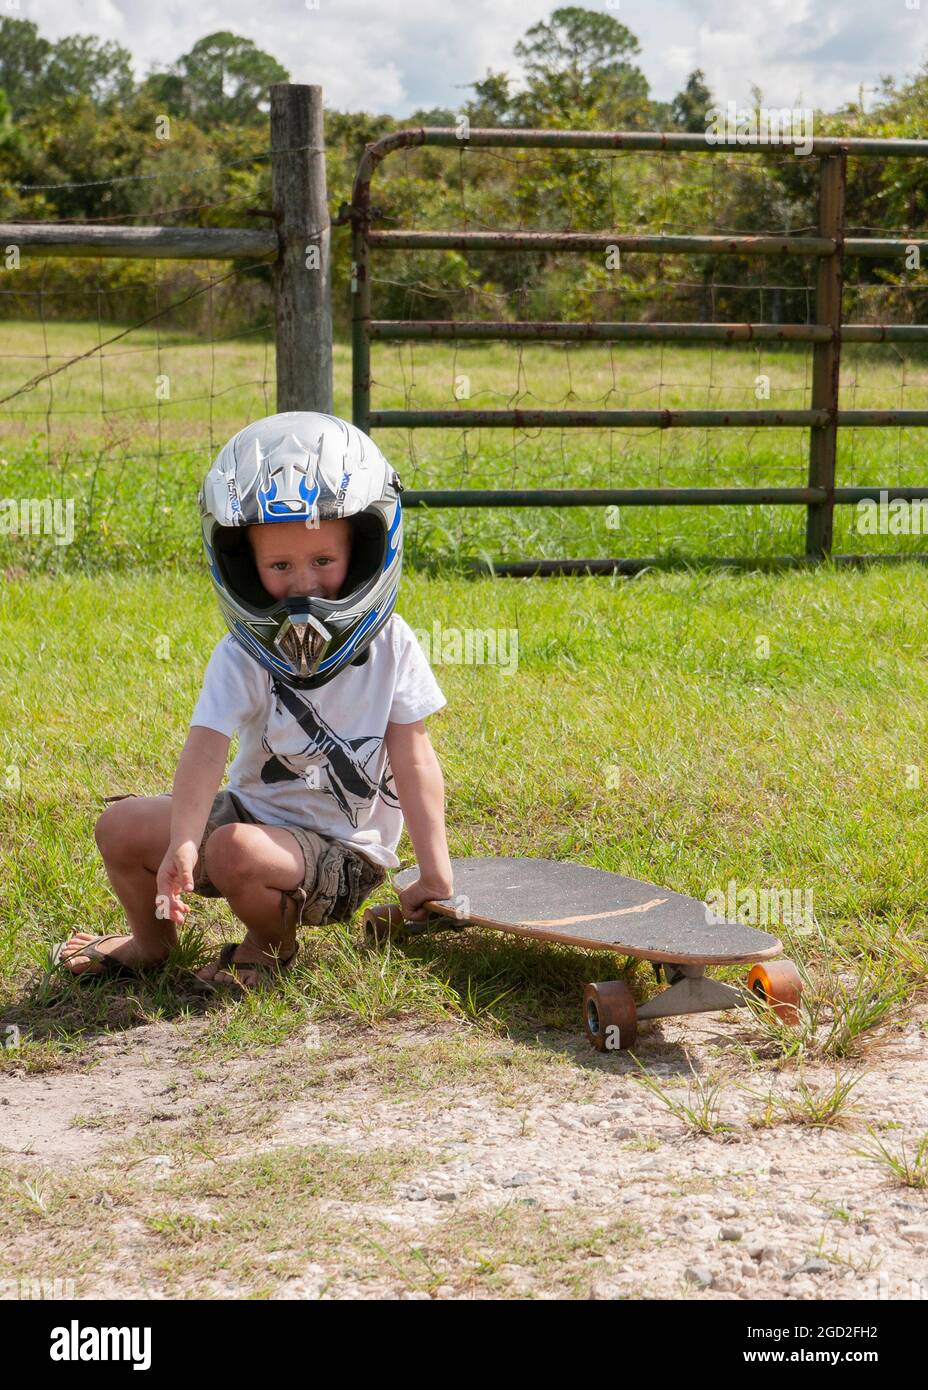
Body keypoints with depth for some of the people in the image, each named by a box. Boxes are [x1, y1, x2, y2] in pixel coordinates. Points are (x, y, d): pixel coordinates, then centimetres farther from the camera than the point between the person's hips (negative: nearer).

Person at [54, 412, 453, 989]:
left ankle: (272, 943, 2)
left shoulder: (390, 646, -12)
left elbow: (414, 762, -11)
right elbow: (207, 748, -25)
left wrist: (435, 876, -14)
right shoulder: (242, 659, -10)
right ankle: (152, 940, 21)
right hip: (253, 811, 4)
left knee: (238, 852, -32)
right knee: (121, 827, -7)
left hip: (342, 853, -4)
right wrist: (182, 843, -40)